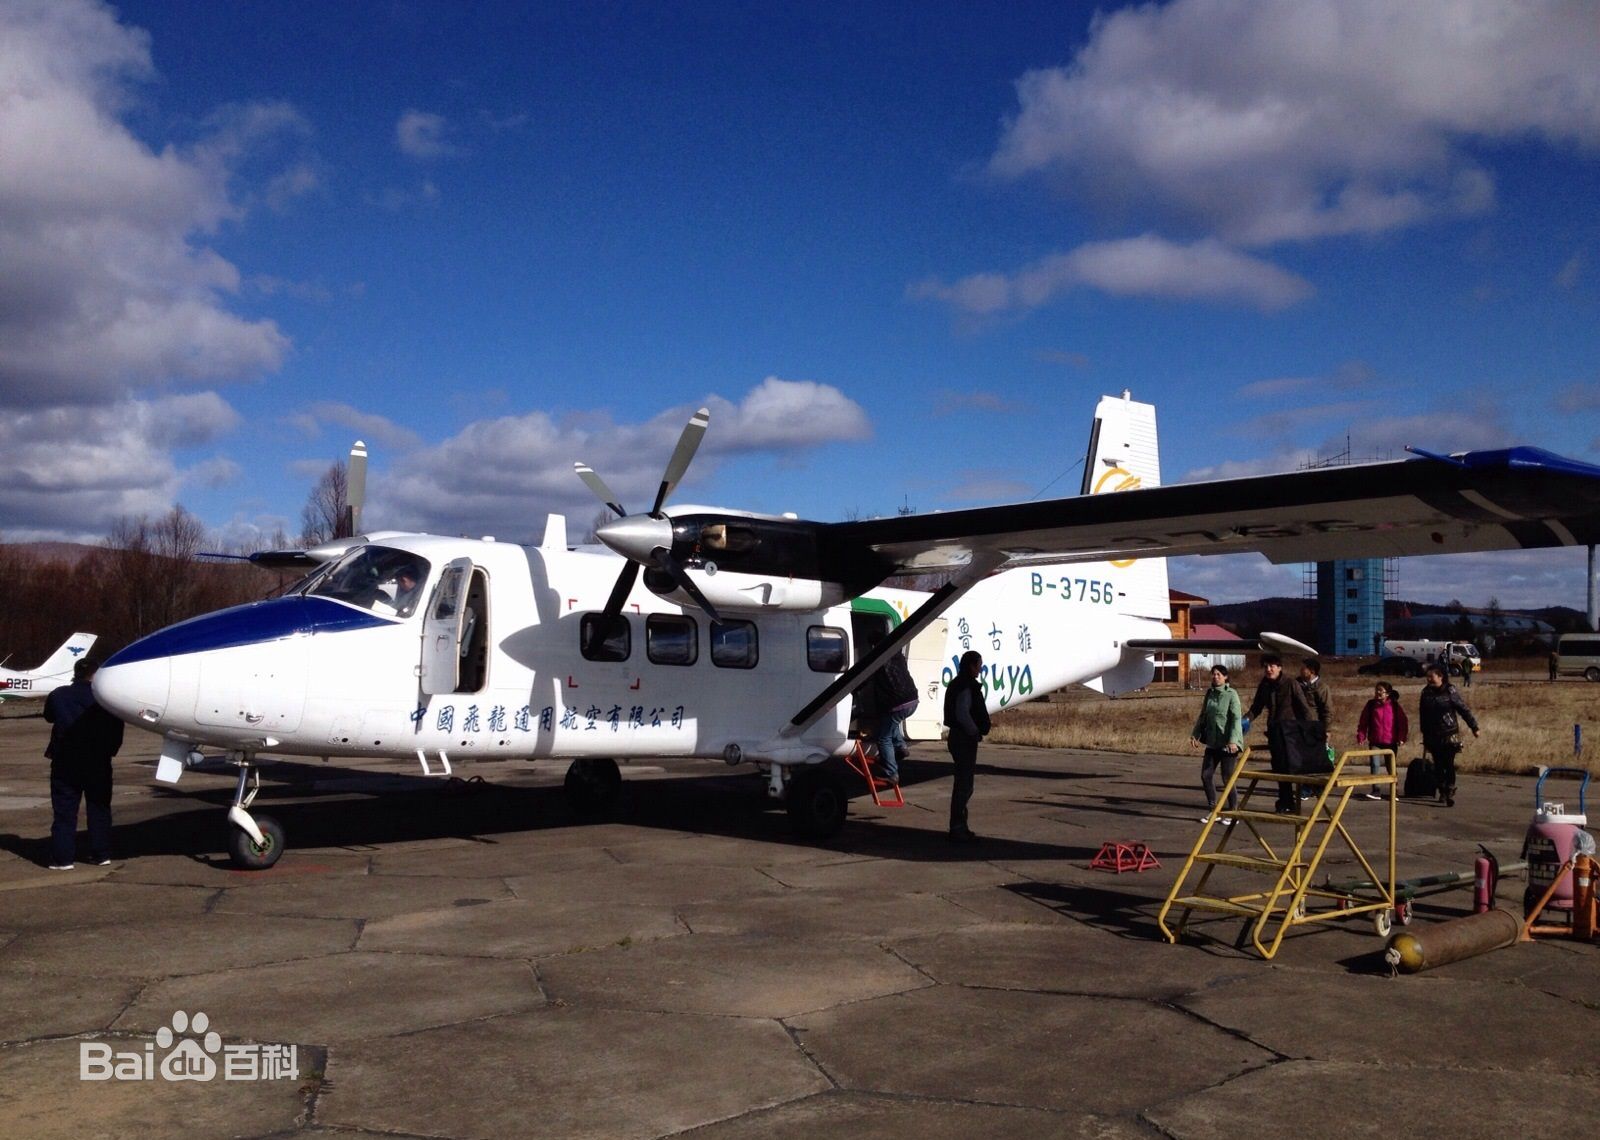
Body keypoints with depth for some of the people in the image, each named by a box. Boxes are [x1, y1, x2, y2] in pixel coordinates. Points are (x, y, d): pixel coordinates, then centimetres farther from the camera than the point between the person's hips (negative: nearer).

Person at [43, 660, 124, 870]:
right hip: (97, 763, 0)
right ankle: (101, 854, 12)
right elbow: (116, 731, -5)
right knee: (99, 809, 10)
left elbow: (49, 717, 17)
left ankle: (62, 858, 4)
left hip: (65, 762, 1)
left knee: (64, 811, 6)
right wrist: (109, 751, 9)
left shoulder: (57, 695, -3)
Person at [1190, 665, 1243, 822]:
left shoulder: (1231, 694, -11)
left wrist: (1233, 740, -24)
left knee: (1227, 777, -1)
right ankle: (1212, 810, 20)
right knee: (1206, 775, 7)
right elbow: (1203, 715, 17)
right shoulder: (1209, 693, 9)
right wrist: (1195, 733, 9)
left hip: (1228, 743, -7)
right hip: (1212, 742, 7)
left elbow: (1236, 719, -16)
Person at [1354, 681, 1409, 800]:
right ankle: (1374, 791, -10)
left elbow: (1403, 722, 0)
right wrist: (1361, 737, -3)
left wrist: (1401, 738, -7)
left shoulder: (1394, 706, -2)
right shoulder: (1371, 705, 1)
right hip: (1375, 742, 0)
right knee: (1375, 765, -12)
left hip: (1391, 742, 0)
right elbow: (1363, 722, 3)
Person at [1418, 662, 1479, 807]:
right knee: (1438, 765, 9)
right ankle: (1442, 791, 21)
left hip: (1449, 734, -4)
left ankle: (1450, 794, -7)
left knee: (1449, 765, -9)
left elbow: (1464, 709, -7)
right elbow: (1422, 714, 12)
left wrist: (1474, 727, -10)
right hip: (1433, 736, 4)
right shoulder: (1426, 692, 4)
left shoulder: (1450, 691, -9)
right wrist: (1425, 734, 16)